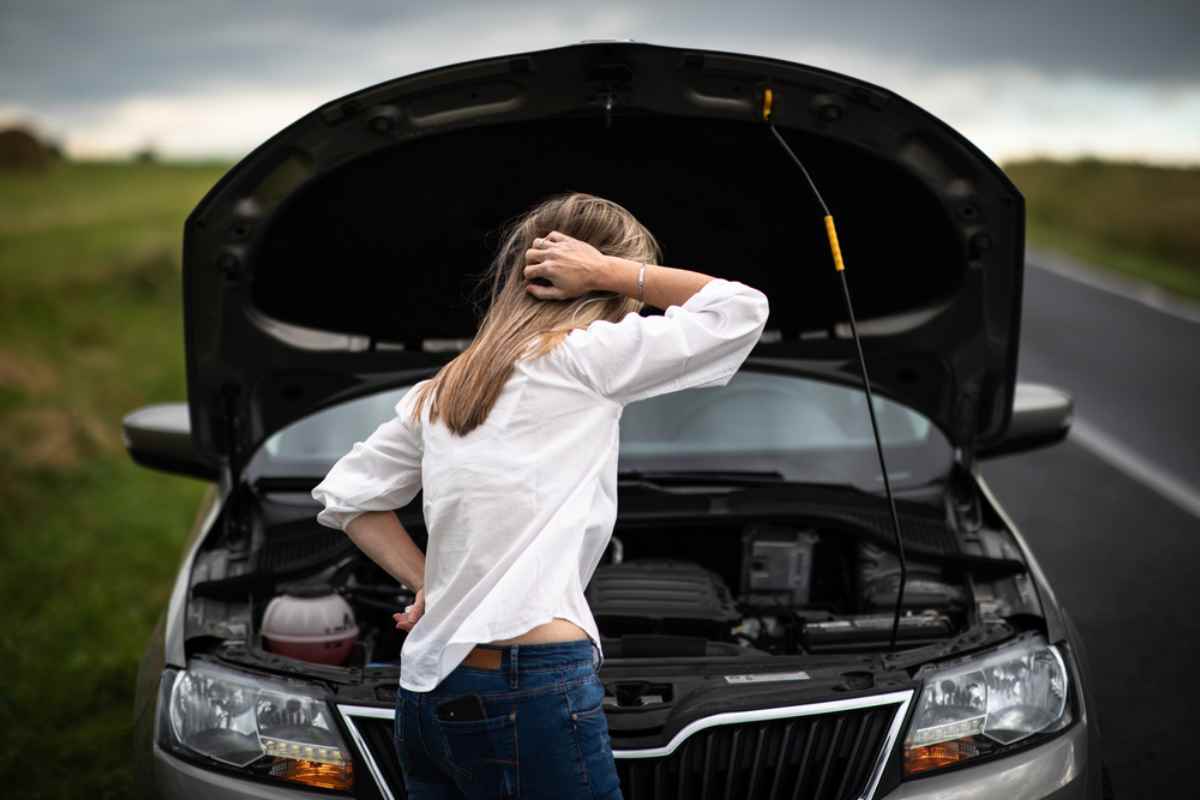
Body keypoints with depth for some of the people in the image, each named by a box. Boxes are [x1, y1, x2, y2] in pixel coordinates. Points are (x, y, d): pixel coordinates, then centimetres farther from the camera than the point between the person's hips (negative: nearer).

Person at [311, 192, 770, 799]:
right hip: (533, 696, -8)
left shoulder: (442, 390, 16)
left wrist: (426, 583, 16)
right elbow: (743, 309, 1)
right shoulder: (585, 357, -5)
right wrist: (610, 271, 3)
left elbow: (344, 497, 22)